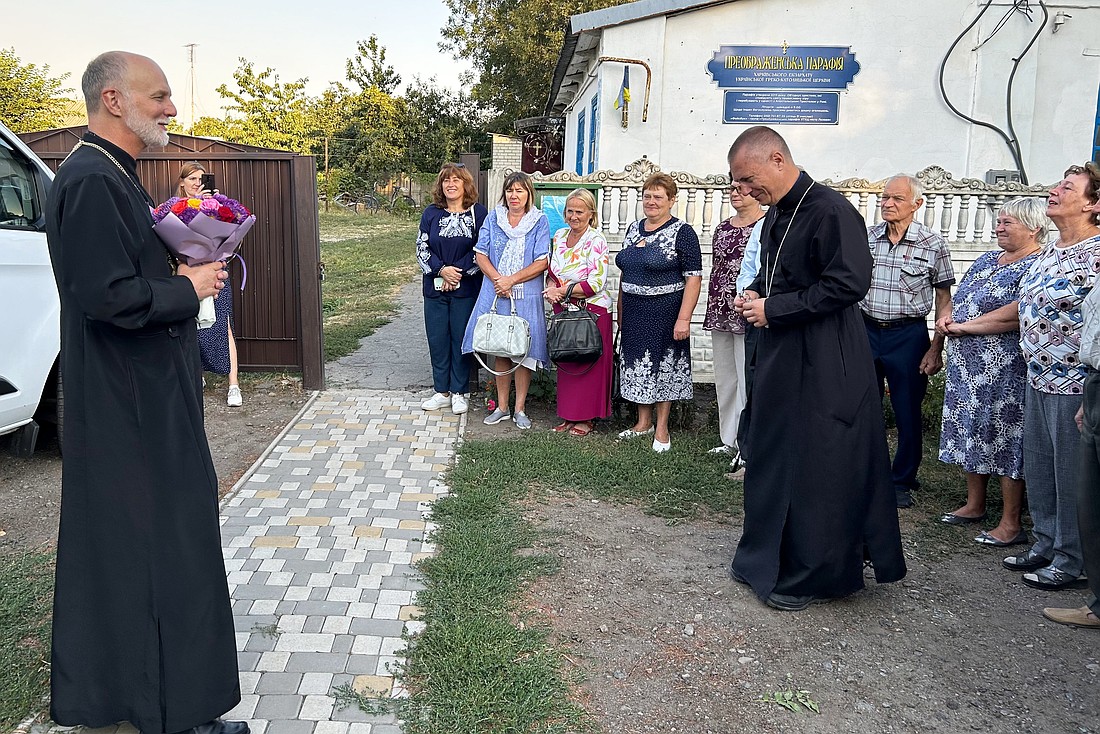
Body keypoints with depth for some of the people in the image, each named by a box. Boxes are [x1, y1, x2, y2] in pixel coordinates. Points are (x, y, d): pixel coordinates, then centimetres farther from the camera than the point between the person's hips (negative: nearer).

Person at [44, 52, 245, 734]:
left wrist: (183, 271, 7)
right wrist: (189, 288, -13)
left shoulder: (113, 176, 15)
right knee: (164, 543, -2)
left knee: (115, 542, 19)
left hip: (135, 396, 11)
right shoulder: (92, 181, -19)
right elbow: (109, 296, -26)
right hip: (133, 403, -11)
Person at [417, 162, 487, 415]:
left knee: (461, 339, 3)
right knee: (437, 339, 6)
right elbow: (422, 248, 3)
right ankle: (442, 391, 19)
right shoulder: (431, 213, 7)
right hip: (435, 288, 3)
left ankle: (459, 392, 15)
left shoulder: (478, 213, 0)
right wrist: (442, 270, -12)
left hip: (465, 288, -3)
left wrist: (457, 271, -12)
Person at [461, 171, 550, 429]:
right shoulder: (493, 218, 7)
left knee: (524, 351, 2)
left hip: (526, 297, -2)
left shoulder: (539, 221, 0)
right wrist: (497, 279, -13)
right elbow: (480, 254, 4)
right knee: (500, 350, 8)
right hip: (495, 293, 2)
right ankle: (501, 407, 19)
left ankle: (520, 409, 14)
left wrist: (511, 280, -15)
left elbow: (542, 262, -7)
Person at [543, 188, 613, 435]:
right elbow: (552, 270, 16)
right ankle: (568, 415, 21)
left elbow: (597, 283, -18)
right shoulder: (560, 235, 8)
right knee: (566, 362, 10)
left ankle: (586, 418, 11)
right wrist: (552, 289, -6)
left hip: (592, 310, -6)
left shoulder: (596, 240, -12)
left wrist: (563, 291, -15)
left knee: (588, 364, 1)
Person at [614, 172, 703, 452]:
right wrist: (620, 311, 14)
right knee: (639, 365, 11)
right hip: (634, 312, 6)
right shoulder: (633, 229, 10)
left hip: (665, 311, -6)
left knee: (665, 366, 4)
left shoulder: (682, 232, -9)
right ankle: (643, 423, 25)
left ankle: (661, 428, 15)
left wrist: (684, 318, -21)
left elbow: (693, 279, -14)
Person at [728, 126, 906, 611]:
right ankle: (768, 561, 31)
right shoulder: (776, 215, 12)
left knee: (817, 471, 0)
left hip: (824, 366, -9)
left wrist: (774, 310, -19)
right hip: (781, 357, 10)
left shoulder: (830, 210, -16)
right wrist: (754, 295, 3)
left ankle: (812, 576, 15)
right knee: (769, 458, 15)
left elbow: (849, 283, -23)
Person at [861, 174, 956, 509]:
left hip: (907, 335, -3)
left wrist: (936, 349, -6)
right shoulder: (866, 237, 4)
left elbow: (944, 299, 0)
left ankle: (902, 482, 21)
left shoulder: (932, 244, -4)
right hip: (866, 330, 3)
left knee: (907, 413, 5)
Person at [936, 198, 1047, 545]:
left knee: (1006, 439, -2)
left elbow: (1016, 314, -23)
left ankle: (1011, 523, 8)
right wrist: (947, 320, -2)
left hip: (1005, 370, -8)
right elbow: (959, 298, 20)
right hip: (966, 365, 8)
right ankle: (975, 505, 30)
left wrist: (964, 327, -17)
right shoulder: (987, 260, 16)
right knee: (971, 431, 15)